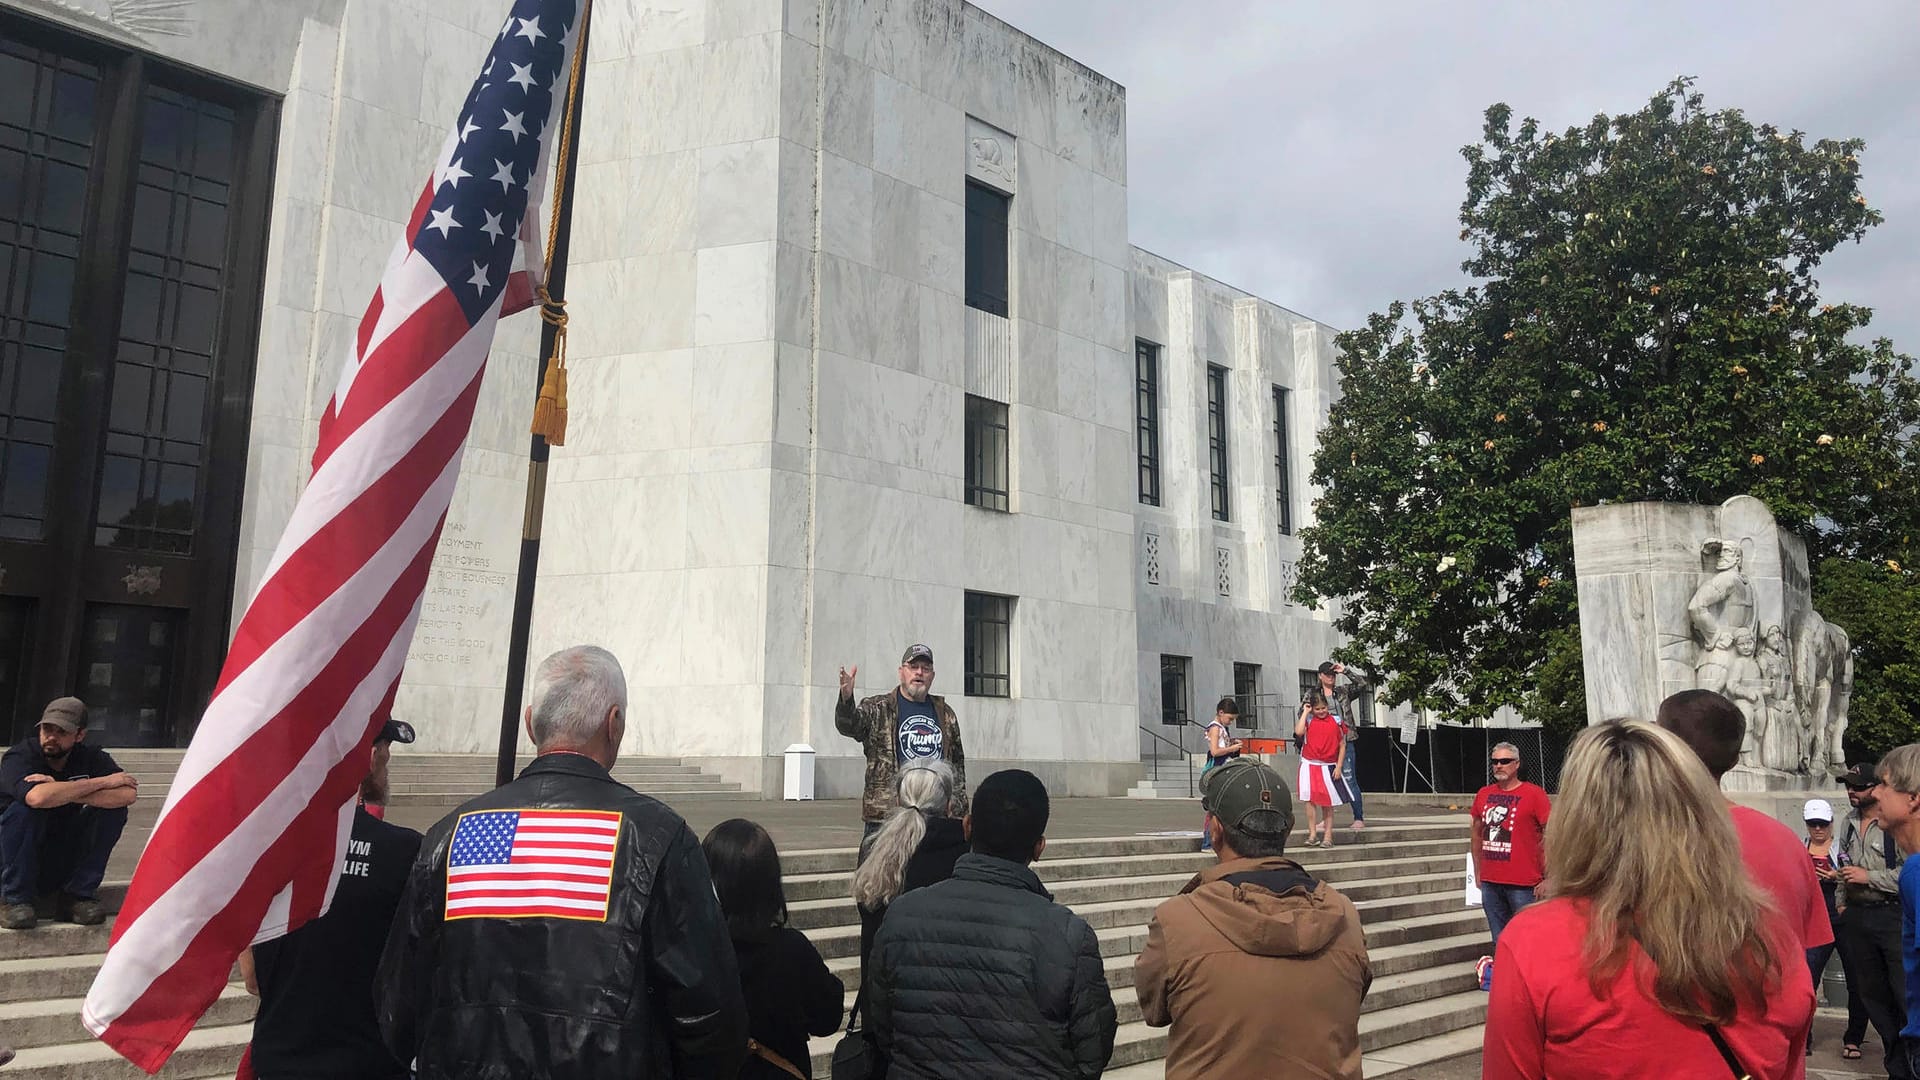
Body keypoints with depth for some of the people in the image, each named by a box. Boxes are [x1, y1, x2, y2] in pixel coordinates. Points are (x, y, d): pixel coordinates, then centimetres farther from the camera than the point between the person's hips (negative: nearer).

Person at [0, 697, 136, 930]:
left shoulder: (91, 757, -5)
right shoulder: (19, 756, -14)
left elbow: (128, 794, -24)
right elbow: (37, 797, -38)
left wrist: (64, 793, -29)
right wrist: (102, 782, -27)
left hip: (62, 865, 3)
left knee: (114, 809, -17)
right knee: (25, 808, -29)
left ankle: (78, 895, -9)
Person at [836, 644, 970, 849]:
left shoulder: (945, 714, 16)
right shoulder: (879, 709, 3)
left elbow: (957, 762, 22)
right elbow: (848, 725, -16)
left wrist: (961, 811, 18)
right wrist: (846, 699, -37)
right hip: (884, 816, -4)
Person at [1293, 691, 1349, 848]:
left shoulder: (1336, 721, 1)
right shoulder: (1308, 719, 1)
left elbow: (1342, 745, 5)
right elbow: (1299, 732, -19)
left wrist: (1338, 766, -1)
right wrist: (1305, 712, -10)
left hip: (1329, 767, 0)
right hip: (1310, 765, 0)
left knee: (1327, 803, 5)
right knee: (1310, 800, -2)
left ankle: (1328, 835, 12)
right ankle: (1312, 835, 4)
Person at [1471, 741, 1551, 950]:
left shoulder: (1534, 794, -6)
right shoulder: (1484, 794, 9)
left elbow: (1550, 836, -7)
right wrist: (1477, 873, 16)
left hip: (1522, 885, -5)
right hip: (1490, 882, 5)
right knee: (1499, 942, 13)